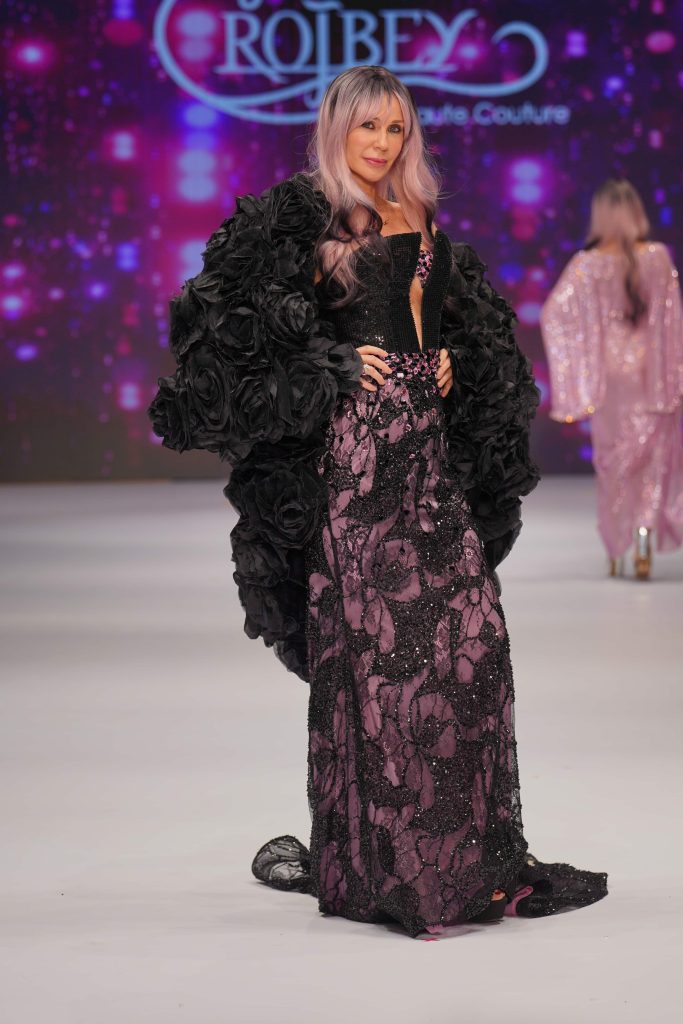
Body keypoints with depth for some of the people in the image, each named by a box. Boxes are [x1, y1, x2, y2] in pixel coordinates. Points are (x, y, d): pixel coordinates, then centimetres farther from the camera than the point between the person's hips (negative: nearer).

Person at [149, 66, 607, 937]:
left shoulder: (419, 222, 18)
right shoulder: (299, 219, -1)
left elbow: (460, 320, 27)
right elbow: (248, 328, -9)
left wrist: (447, 361, 7)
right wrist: (336, 366, -12)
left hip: (427, 443, 6)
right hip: (352, 447, -6)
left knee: (465, 633, 2)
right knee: (368, 638, -6)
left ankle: (467, 850, 10)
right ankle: (370, 858, 4)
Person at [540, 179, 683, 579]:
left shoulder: (589, 264, -6)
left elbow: (553, 314, -10)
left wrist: (579, 372, -1)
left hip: (610, 373, 0)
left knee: (613, 460, 13)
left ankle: (617, 552, 17)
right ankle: (644, 539, -11)